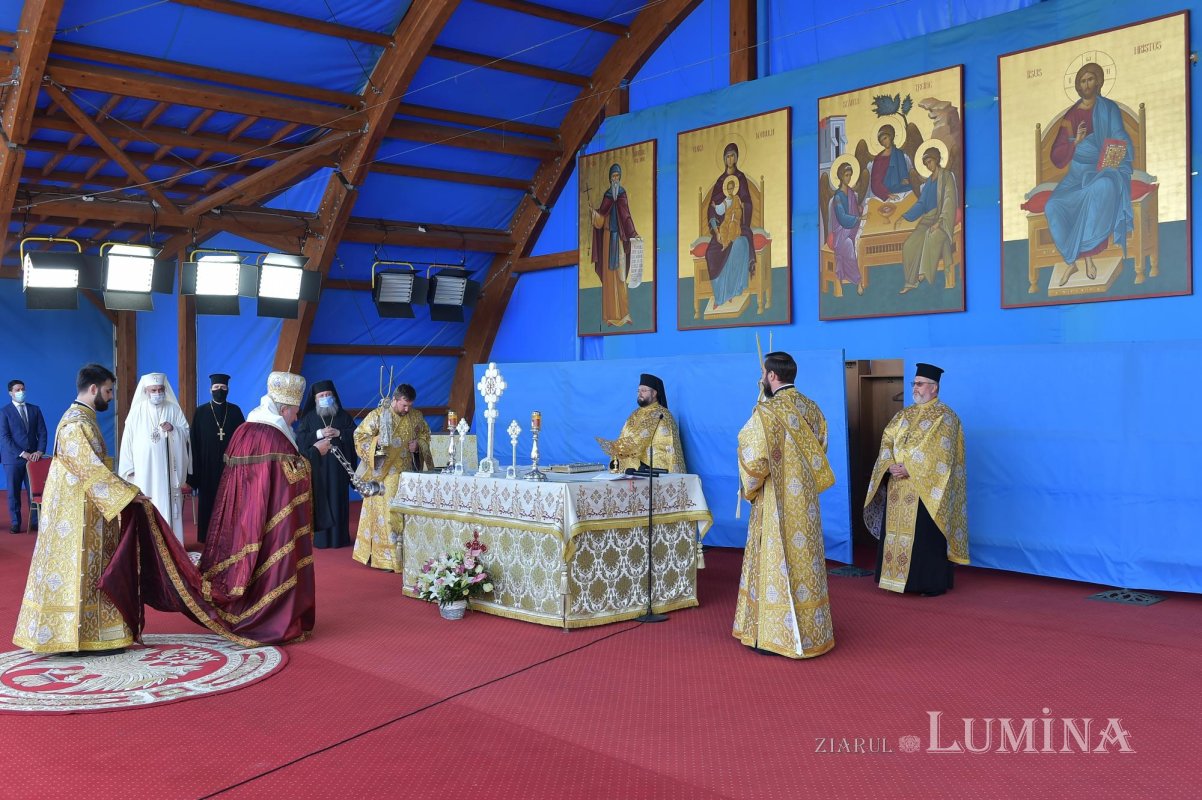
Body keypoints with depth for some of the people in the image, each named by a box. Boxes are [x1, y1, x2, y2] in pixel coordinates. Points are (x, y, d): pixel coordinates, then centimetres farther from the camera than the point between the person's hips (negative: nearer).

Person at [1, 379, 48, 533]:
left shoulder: (35, 409, 10)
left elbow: (42, 432, 7)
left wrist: (39, 451, -9)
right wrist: (22, 453, -15)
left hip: (33, 456, 2)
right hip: (13, 458, -2)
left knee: (34, 491, 1)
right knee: (13, 492, 3)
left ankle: (35, 521, 7)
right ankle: (15, 523, 11)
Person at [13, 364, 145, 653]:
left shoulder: (81, 418, 14)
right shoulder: (77, 423, -18)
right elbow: (92, 469, -23)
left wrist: (122, 486, 13)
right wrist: (128, 493, -20)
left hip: (82, 509, 10)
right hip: (75, 512, -10)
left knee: (85, 570, 12)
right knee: (73, 570, -4)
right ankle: (67, 637, 3)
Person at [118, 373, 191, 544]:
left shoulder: (173, 409, 6)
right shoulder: (137, 411, 1)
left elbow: (187, 432, 8)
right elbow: (128, 440, 1)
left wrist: (173, 429, -13)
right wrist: (129, 467, -2)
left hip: (168, 467, 1)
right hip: (144, 468, -1)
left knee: (168, 504, 1)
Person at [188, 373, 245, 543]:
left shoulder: (235, 411, 5)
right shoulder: (201, 412, 2)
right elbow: (194, 441, 0)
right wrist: (195, 470, -5)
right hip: (209, 466, -1)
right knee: (208, 502, 4)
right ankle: (208, 537, 12)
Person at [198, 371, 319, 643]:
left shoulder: (243, 430, 7)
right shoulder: (274, 437, -18)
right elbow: (292, 476, -15)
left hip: (243, 517, 8)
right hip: (270, 516, -8)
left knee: (246, 560, 15)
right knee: (273, 564, 0)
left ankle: (240, 619, 23)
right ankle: (276, 624, 5)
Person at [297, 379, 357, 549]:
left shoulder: (344, 415, 9)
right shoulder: (309, 417, 7)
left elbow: (355, 434, 2)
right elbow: (299, 438, -3)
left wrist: (339, 433, -13)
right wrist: (318, 434, -15)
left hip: (338, 465, 1)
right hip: (317, 465, -1)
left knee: (338, 500, 1)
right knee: (319, 500, -2)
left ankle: (339, 537, 6)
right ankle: (319, 537, 2)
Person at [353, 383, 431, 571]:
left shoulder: (416, 416, 4)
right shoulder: (377, 415, -7)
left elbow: (425, 434, 16)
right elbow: (360, 435, -4)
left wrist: (418, 444, -4)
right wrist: (377, 443, -21)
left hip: (407, 474, 4)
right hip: (383, 473, -4)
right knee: (385, 513, -3)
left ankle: (404, 554, 17)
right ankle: (385, 556, 3)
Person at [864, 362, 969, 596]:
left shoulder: (944, 416, -5)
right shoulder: (904, 414, 15)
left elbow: (937, 452, -16)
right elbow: (887, 441, 7)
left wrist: (909, 470, -21)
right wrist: (890, 466, -11)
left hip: (925, 488, -7)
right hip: (898, 486, 7)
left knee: (927, 536, -3)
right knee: (897, 530, 8)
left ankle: (933, 583, 5)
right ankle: (899, 577, 16)